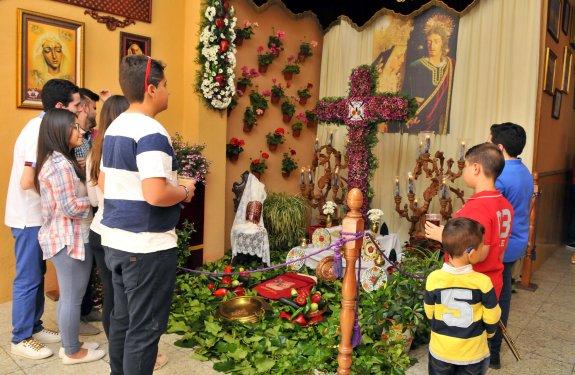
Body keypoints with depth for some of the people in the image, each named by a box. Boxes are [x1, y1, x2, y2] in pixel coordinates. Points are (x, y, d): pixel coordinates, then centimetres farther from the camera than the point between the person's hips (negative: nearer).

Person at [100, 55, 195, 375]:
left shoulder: (114, 128, 11)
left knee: (122, 319, 21)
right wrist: (185, 191, -9)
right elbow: (156, 195, -30)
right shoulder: (151, 131, -18)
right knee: (145, 328, 4)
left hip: (115, 240, 9)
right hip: (147, 246, -9)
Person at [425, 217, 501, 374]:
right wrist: (489, 332, 14)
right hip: (473, 352, -1)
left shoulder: (433, 278, -19)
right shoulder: (482, 282, -23)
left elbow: (429, 313, -5)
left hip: (440, 350, 1)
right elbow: (492, 317, -9)